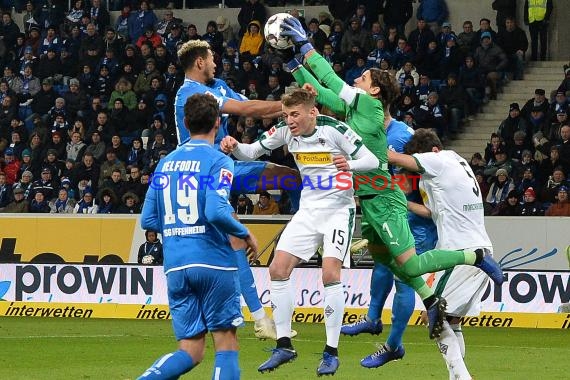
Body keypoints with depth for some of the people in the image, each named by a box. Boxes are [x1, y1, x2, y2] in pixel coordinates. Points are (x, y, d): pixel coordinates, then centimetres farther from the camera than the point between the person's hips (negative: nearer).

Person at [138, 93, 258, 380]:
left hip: (175, 266, 5)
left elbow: (148, 220, 13)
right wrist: (245, 234, -3)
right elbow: (216, 212, -19)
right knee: (226, 343, 5)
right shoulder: (218, 161, -6)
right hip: (213, 260, -5)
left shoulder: (166, 162, 12)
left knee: (190, 351, 6)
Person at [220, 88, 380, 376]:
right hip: (308, 209, 6)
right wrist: (234, 147, -20)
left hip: (338, 209, -6)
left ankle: (331, 352, -9)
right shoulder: (286, 131, -3)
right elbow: (252, 152, 2)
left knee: (330, 274, -20)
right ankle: (284, 346, 7)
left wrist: (350, 164, -38)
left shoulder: (334, 130, -17)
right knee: (278, 269, -4)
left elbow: (372, 161, -16)